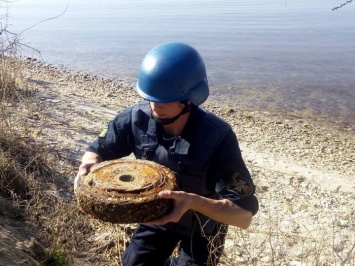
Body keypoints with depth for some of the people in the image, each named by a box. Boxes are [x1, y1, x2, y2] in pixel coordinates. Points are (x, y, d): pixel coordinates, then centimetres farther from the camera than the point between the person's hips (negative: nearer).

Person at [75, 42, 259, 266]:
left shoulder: (217, 137, -36)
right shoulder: (136, 118, -24)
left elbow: (244, 215, -37)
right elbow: (97, 150, -6)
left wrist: (193, 202, -54)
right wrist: (89, 166, -31)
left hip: (202, 223, -3)